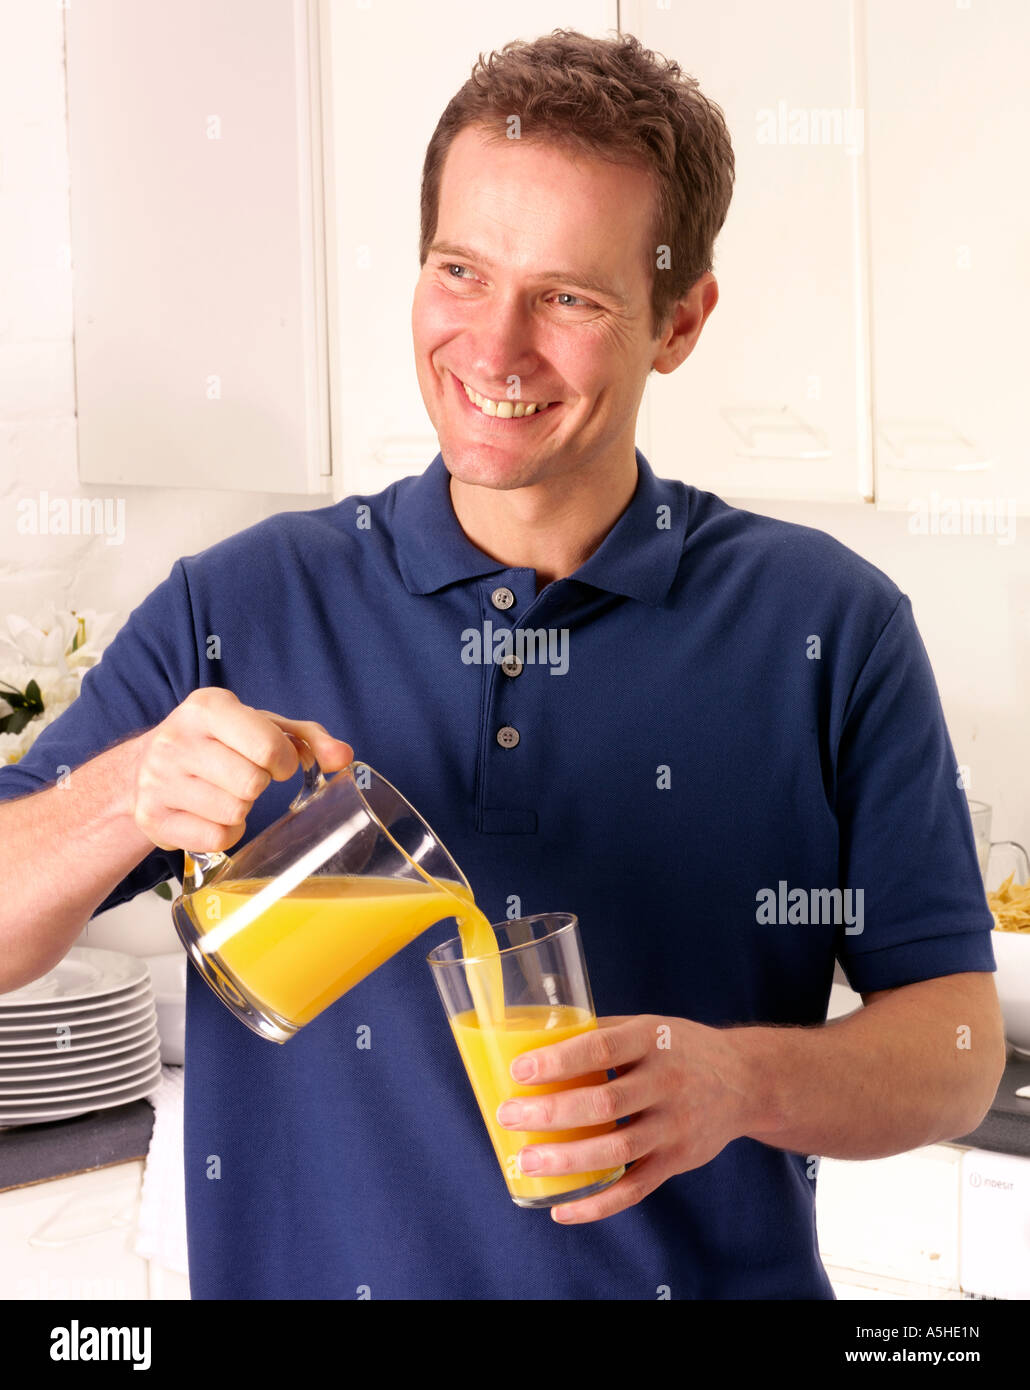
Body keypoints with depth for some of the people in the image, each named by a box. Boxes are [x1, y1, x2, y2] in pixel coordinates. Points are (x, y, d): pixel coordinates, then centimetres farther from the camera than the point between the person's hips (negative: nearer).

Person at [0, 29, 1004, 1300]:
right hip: (305, 1266, 1)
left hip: (719, 1276, 0)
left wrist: (743, 1081, -25)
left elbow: (958, 1044, -6)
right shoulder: (235, 610, -6)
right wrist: (129, 798, -26)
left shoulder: (829, 630, -8)